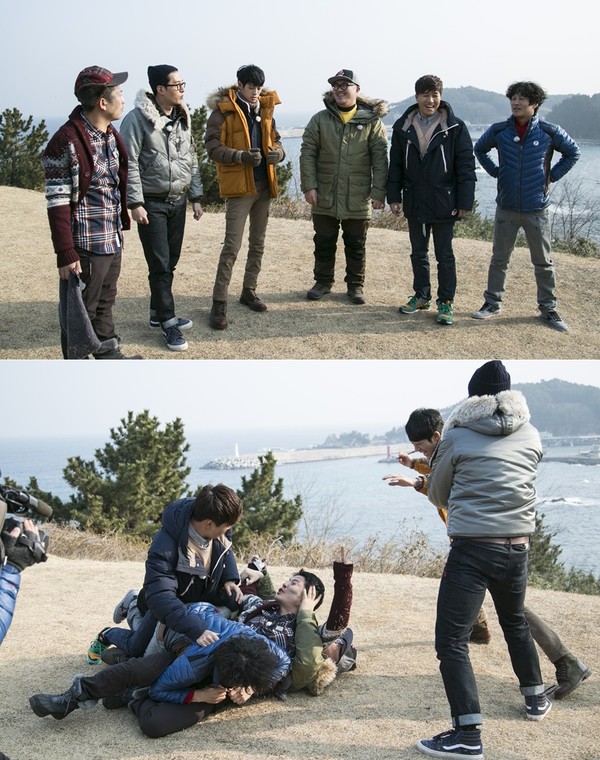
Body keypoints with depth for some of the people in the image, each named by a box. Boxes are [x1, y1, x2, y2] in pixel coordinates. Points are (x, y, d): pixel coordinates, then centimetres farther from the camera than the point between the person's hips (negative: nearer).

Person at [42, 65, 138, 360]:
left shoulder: (111, 135, 8)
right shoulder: (66, 141, -18)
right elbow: (57, 203, -19)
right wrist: (65, 253, -21)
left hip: (113, 241, 8)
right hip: (86, 246, -8)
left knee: (105, 304, 21)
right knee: (81, 312, 4)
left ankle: (108, 354, 35)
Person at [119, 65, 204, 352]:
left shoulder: (183, 118, 8)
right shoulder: (137, 119, -13)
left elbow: (191, 159, 15)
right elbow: (129, 164, -14)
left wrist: (196, 196, 12)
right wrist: (135, 203, -17)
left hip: (178, 201, 6)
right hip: (152, 203, -6)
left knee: (170, 262, 12)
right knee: (160, 265, -4)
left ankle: (158, 312, 26)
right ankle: (168, 322, 3)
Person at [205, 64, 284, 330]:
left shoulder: (265, 109, 10)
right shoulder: (223, 110, -8)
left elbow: (274, 139, 17)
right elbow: (212, 147, -12)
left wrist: (277, 152, -8)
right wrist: (241, 156, -27)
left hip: (264, 184, 7)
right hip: (239, 186, -6)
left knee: (258, 243, 15)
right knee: (232, 245, -10)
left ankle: (249, 290, 30)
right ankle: (219, 303, -6)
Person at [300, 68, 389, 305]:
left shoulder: (371, 121, -2)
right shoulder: (320, 119, 2)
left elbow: (380, 159, -5)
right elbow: (307, 154, 0)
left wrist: (378, 192, -10)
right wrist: (309, 186, -9)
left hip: (358, 199, -1)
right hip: (325, 196, 1)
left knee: (356, 245, 10)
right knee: (324, 243, 12)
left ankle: (355, 285, 24)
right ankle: (323, 282, 27)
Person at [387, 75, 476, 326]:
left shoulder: (455, 128, -7)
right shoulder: (403, 127, 2)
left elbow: (466, 166, -7)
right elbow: (395, 164, 8)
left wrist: (464, 202, -10)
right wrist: (394, 196, 3)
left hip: (443, 204, -3)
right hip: (414, 203, 4)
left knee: (444, 255, 5)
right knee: (418, 253, 15)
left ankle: (446, 302, 15)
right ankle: (421, 296, 29)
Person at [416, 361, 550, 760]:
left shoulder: (457, 436, -2)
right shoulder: (531, 436, 7)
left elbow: (437, 494, 10)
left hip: (472, 548, -5)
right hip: (518, 547, 5)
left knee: (451, 640, -3)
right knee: (515, 621, 28)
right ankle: (536, 698, 42)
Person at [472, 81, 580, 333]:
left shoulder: (550, 132, -7)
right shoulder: (499, 131, -3)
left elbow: (573, 153, 9)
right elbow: (480, 149, 16)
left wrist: (552, 175, 1)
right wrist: (495, 172, 7)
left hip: (537, 210, -1)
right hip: (506, 208, 1)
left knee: (543, 262, 7)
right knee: (499, 259, 10)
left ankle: (548, 309, 18)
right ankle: (492, 303, 22)